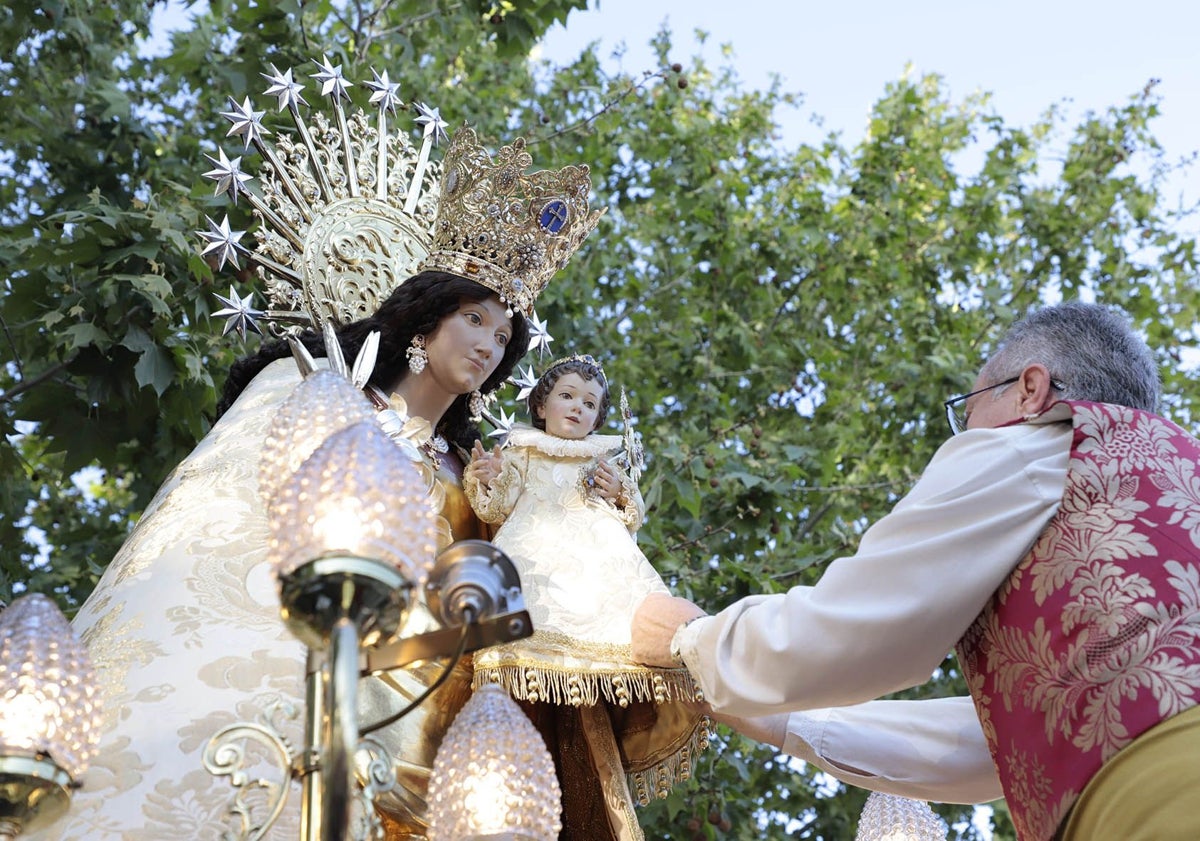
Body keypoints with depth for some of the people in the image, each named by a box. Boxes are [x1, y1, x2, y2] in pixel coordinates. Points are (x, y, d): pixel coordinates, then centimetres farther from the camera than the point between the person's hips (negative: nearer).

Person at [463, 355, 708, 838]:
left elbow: (633, 518, 26)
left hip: (600, 559, 2)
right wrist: (486, 481, -10)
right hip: (540, 557, -2)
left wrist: (620, 493, 5)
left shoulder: (604, 461, 30)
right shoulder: (521, 453, 24)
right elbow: (500, 507, 11)